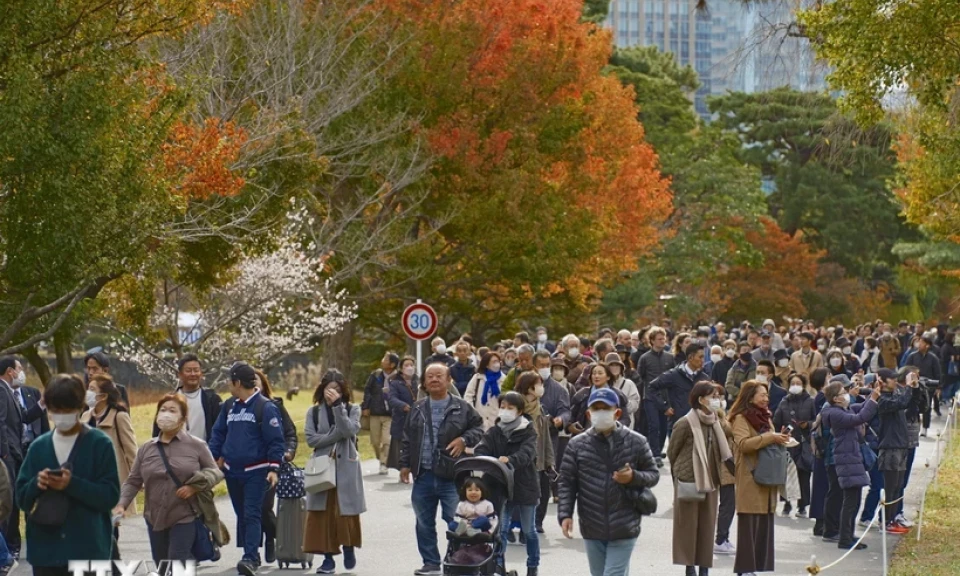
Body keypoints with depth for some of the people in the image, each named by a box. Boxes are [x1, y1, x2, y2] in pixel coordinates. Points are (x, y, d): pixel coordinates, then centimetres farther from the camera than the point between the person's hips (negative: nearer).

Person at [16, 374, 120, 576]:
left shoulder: (99, 443, -2)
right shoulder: (39, 446, 10)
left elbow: (111, 495, -8)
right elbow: (22, 497, 9)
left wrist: (72, 484, -20)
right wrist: (36, 484, -13)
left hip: (88, 549, -4)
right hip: (45, 549, 4)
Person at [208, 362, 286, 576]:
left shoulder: (266, 408, -10)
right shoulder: (229, 406, 10)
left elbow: (275, 440, -10)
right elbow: (218, 434, 16)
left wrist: (273, 469, -16)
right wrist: (214, 458, 8)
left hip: (256, 472, -7)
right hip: (232, 471, 7)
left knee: (252, 515, -12)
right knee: (241, 515, 12)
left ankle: (251, 558, -18)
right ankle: (251, 556, 22)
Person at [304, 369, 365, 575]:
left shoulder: (352, 409, 4)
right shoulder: (314, 412, 7)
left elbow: (349, 431, -14)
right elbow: (311, 439, -5)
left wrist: (337, 404, -18)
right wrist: (337, 434, -11)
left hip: (346, 468, -1)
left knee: (346, 512, -2)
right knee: (323, 514, -3)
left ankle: (349, 548, 22)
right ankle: (328, 558, 3)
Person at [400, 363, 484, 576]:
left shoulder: (461, 408, -1)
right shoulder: (417, 409, 11)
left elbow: (479, 427, 5)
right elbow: (407, 439, 15)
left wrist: (464, 440, -12)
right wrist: (405, 464, 9)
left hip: (451, 477, -4)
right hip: (423, 476, 4)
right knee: (424, 523, 10)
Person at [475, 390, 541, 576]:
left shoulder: (528, 431, -8)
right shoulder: (494, 432, 2)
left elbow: (527, 453, -24)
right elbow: (481, 450, -12)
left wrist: (510, 460, -44)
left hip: (525, 486, -2)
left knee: (529, 530, 11)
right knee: (501, 528, 0)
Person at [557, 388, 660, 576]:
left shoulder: (636, 442, -2)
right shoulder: (577, 444, 1)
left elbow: (654, 474, 5)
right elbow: (567, 482, 2)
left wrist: (633, 477, -16)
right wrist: (565, 514, -10)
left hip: (623, 530, -3)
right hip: (592, 529, 3)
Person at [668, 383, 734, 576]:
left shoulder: (715, 423, 6)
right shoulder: (685, 424, -14)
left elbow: (722, 452, 11)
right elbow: (672, 452, -4)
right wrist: (681, 472, 6)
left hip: (709, 480, 6)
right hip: (688, 481, -6)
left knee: (707, 525, 7)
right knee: (688, 524, 2)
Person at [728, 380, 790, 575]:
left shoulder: (765, 418, 19)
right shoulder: (741, 419, -6)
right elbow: (743, 443, -21)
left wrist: (779, 439, 3)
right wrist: (770, 437, -21)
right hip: (750, 479, -8)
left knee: (765, 526, 6)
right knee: (749, 526, -8)